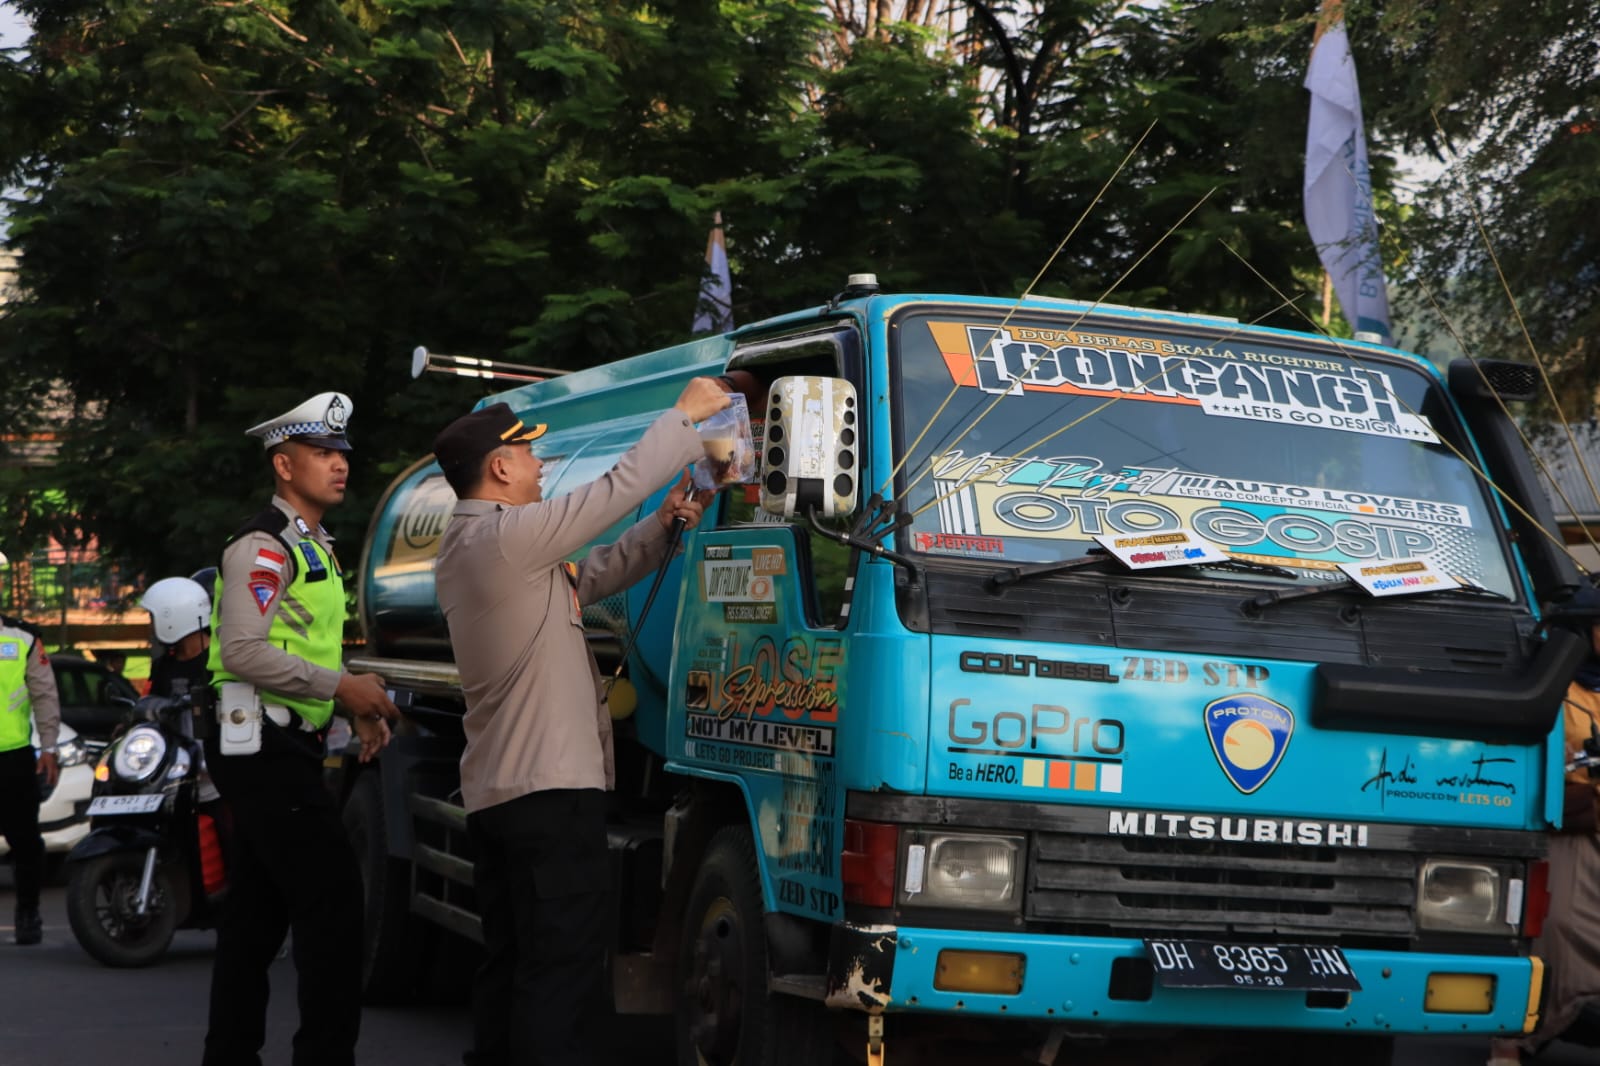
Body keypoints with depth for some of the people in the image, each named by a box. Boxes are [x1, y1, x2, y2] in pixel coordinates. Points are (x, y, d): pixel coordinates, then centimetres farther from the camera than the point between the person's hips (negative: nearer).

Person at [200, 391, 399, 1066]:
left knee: (258, 911, 12)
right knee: (333, 901, -14)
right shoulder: (264, 546, -11)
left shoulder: (314, 547, 20)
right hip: (264, 745, -10)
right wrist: (341, 686, -19)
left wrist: (354, 705, 12)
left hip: (283, 748, 10)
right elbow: (242, 651, -21)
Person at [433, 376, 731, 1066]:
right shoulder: (506, 537, -15)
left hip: (491, 794, 10)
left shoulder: (464, 548, 17)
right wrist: (686, 414, 2)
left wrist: (665, 526, 16)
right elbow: (619, 487, -12)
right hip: (551, 789, -10)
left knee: (509, 960, 13)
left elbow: (588, 579, 21)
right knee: (563, 965, -9)